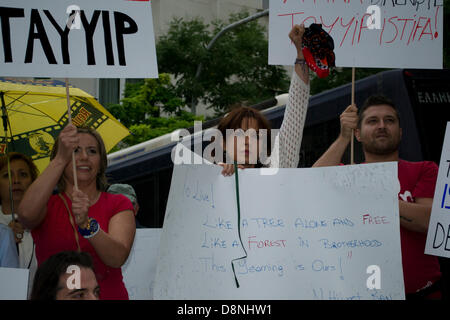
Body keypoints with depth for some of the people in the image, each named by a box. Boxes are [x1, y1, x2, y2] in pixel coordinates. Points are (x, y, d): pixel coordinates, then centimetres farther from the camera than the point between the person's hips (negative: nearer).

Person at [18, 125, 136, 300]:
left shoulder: (118, 205, 10)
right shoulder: (48, 205, 10)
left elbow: (118, 258, -7)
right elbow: (26, 214, -15)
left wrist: (87, 225, -23)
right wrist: (61, 159, -20)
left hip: (109, 295, -1)